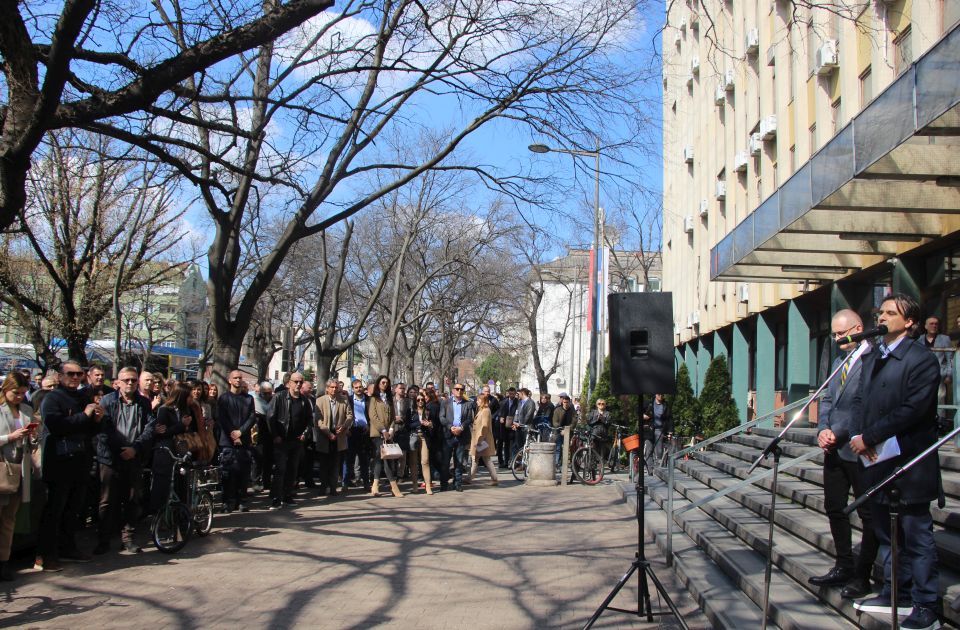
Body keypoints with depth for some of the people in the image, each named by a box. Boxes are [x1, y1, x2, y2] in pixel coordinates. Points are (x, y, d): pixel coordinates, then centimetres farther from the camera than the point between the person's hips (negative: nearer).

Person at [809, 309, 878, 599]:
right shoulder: (839, 362, 15)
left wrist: (837, 433, -16)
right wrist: (823, 430, -1)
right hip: (834, 449, 9)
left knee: (868, 514, 3)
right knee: (834, 509, 14)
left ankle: (862, 576, 11)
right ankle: (844, 567, 26)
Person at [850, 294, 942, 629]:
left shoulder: (922, 360, -13)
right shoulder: (871, 356, 13)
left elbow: (912, 410, -20)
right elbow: (859, 400, 13)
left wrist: (869, 437, -16)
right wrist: (861, 437, -4)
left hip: (909, 463, -8)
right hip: (877, 461, 8)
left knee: (917, 536, -1)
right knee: (886, 532, 18)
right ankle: (895, 593, 31)